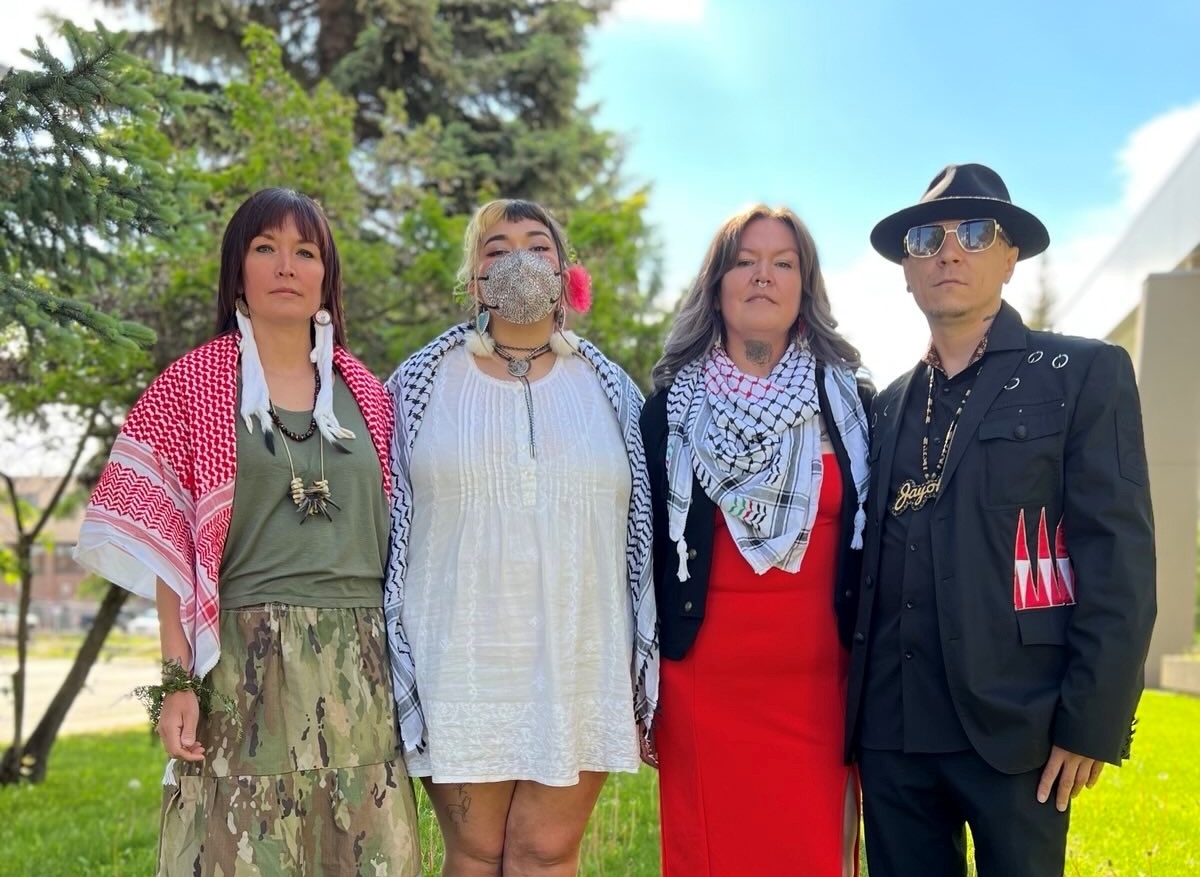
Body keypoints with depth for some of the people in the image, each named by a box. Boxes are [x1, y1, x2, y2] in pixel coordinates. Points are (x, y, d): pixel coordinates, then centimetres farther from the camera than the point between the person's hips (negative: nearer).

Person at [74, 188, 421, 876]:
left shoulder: (366, 393, 12)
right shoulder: (196, 387, 4)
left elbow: (394, 536, 13)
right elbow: (168, 542, 0)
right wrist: (178, 679, -8)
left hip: (361, 670, 3)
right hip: (243, 665, -3)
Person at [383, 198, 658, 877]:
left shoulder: (612, 391, 8)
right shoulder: (422, 385, 4)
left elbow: (646, 535, 10)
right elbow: (383, 526, 6)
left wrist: (643, 671, 7)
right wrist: (383, 660, 3)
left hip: (578, 666, 1)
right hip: (462, 665, -1)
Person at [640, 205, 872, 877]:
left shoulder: (852, 404, 7)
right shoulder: (671, 408, 5)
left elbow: (875, 551, 7)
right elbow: (645, 551, 5)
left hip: (818, 687, 1)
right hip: (701, 684, 0)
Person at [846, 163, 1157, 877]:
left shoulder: (1085, 374, 1)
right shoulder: (889, 405, 15)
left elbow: (1119, 560, -7)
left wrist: (1093, 723, -13)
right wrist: (857, 712, 8)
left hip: (1015, 726, -4)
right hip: (893, 729, 4)